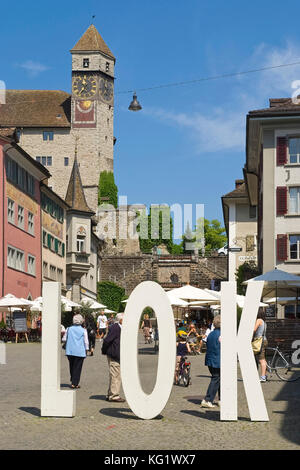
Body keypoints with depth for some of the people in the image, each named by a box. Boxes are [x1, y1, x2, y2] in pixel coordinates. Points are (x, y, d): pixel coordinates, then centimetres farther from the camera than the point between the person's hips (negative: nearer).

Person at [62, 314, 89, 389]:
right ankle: (74, 383, 1)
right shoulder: (83, 330, -6)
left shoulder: (69, 329, 1)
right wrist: (86, 349, 8)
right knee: (77, 367, 3)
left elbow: (64, 339, 5)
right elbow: (86, 341, -5)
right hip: (80, 352, -3)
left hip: (70, 351, 3)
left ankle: (72, 381, 25)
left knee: (72, 366, 19)